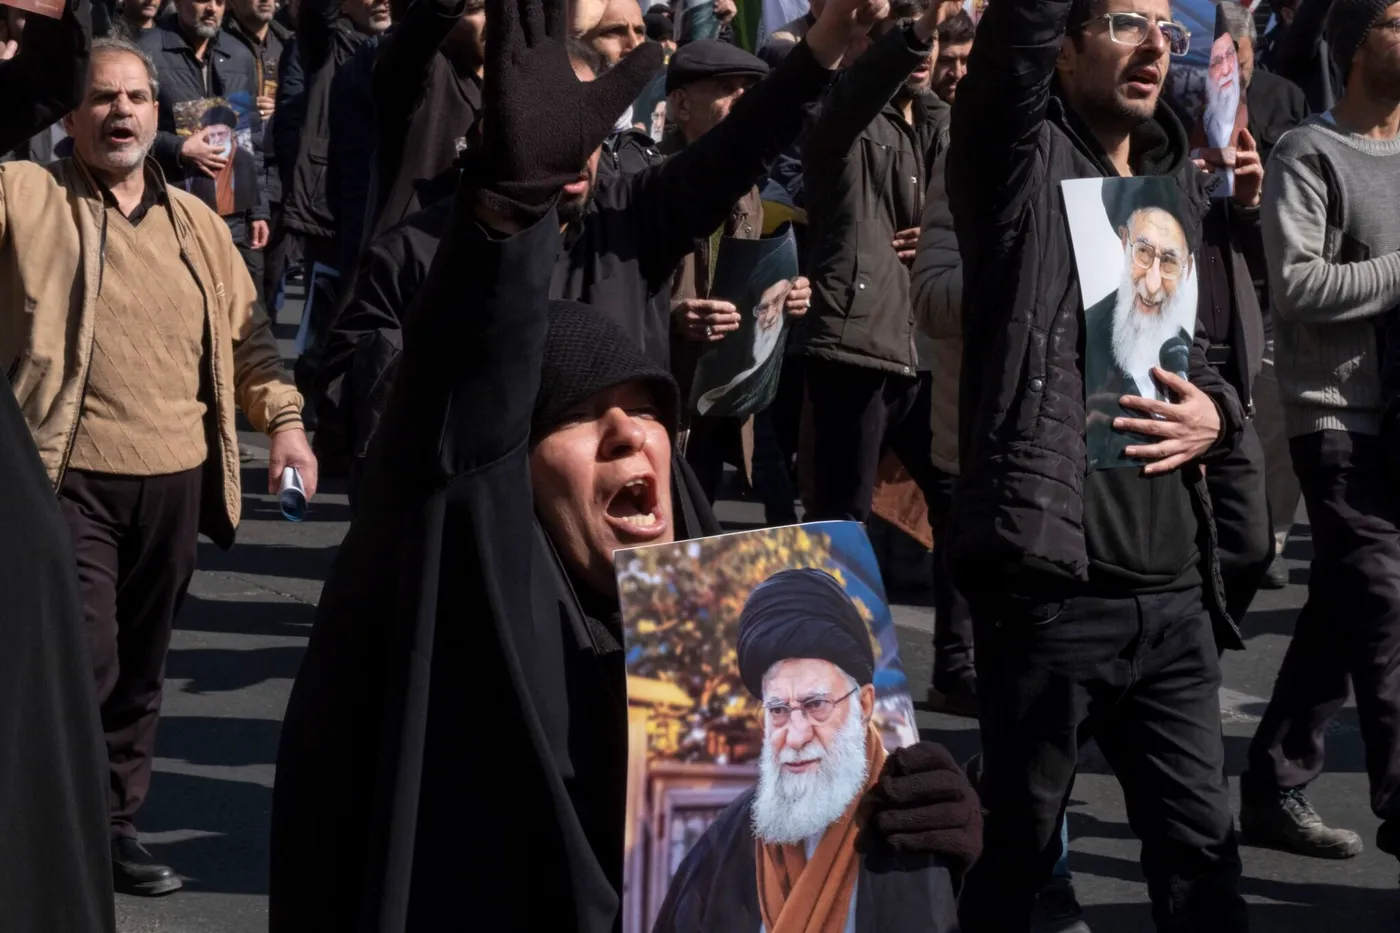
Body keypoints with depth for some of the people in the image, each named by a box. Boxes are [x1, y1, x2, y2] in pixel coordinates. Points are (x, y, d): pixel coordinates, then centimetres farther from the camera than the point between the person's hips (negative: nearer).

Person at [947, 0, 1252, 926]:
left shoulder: (1180, 185, 17)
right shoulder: (1023, 159, -1)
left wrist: (1216, 414, 3)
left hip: (1173, 589, 6)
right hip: (1051, 580, -5)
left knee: (1201, 844, 10)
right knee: (1017, 845, 5)